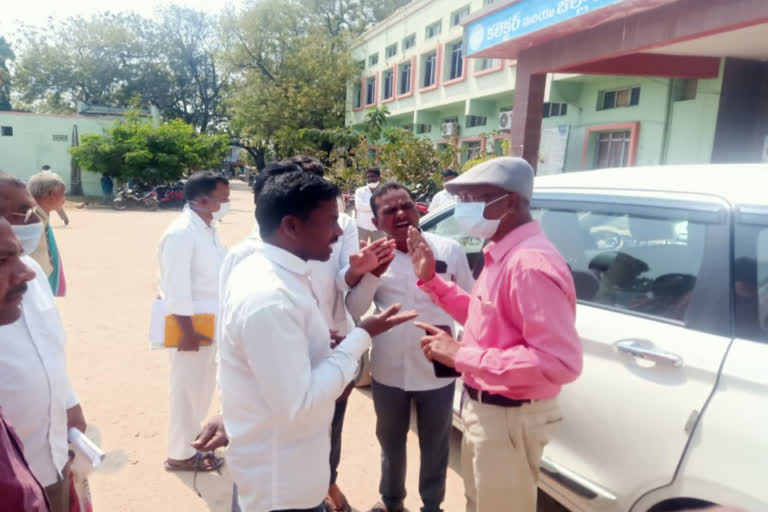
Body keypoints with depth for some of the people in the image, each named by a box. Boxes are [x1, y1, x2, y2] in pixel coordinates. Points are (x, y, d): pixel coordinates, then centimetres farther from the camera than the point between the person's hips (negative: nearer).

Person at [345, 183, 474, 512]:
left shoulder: (449, 251, -8)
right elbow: (354, 310, -9)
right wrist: (372, 273, -23)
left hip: (436, 372, -1)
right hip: (388, 372, 2)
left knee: (435, 447, 18)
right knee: (390, 442, 24)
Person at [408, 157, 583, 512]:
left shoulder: (531, 263, -28)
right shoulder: (502, 254, 5)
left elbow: (561, 362, -34)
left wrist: (461, 356, -32)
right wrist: (431, 280, 5)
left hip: (509, 419, -10)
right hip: (484, 408, 10)